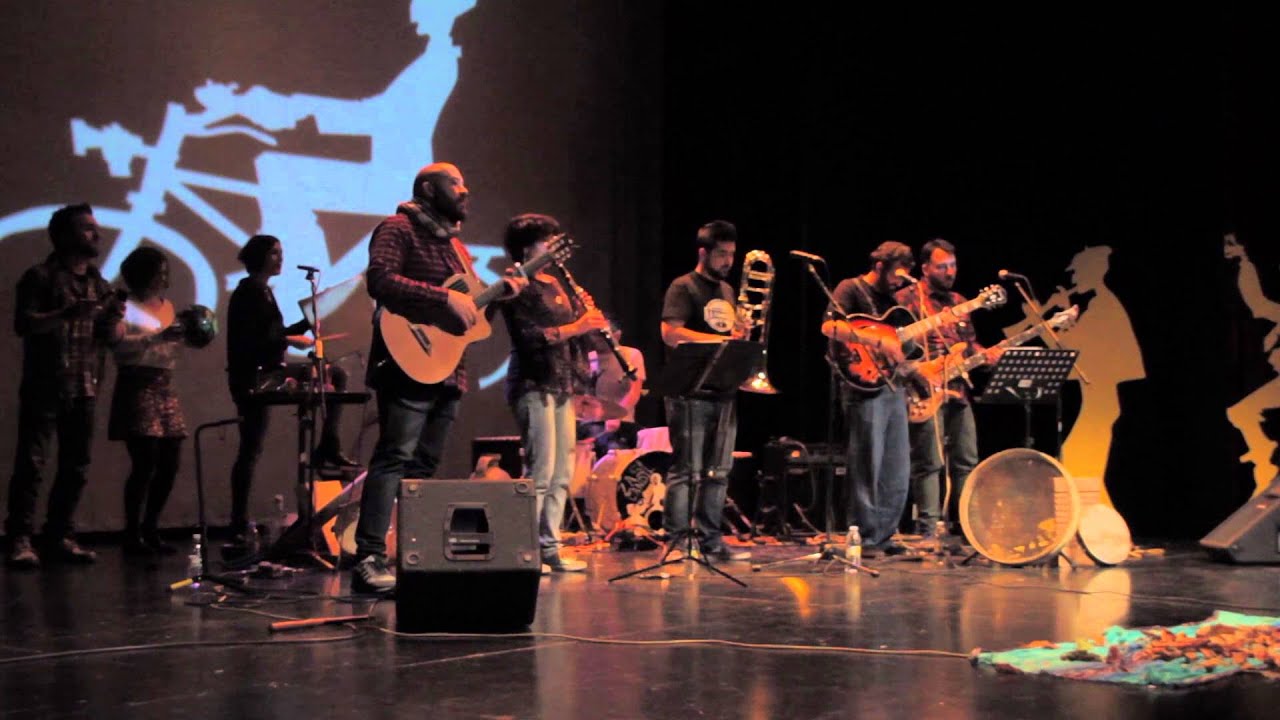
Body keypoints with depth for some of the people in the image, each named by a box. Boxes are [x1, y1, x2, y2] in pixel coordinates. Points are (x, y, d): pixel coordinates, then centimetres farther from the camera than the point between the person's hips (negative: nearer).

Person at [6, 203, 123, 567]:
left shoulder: (99, 284, 17)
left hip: (84, 390, 6)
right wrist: (68, 313, -22)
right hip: (44, 387, -6)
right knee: (31, 463, -8)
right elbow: (23, 324, -11)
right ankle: (20, 540, -8)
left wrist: (112, 321, -2)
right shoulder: (41, 277, -1)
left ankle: (59, 537, 13)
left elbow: (108, 336, 20)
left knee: (76, 466, 6)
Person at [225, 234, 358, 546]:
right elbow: (249, 343, -21)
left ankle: (329, 449, 5)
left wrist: (309, 321, 8)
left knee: (336, 374, 9)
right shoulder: (247, 293, -13)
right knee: (250, 450, -9)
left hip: (270, 370, 9)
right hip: (251, 377, -9)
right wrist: (290, 340, -23)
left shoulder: (264, 292, 15)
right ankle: (240, 526, -6)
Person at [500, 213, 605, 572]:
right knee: (541, 471, -10)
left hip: (563, 384, 9)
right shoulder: (520, 289, -6)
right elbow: (528, 337, -18)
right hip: (535, 384, -8)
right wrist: (575, 328, -20)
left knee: (562, 474, 7)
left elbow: (576, 334, 20)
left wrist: (593, 325, 0)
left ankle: (550, 547, 12)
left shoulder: (557, 284, 19)